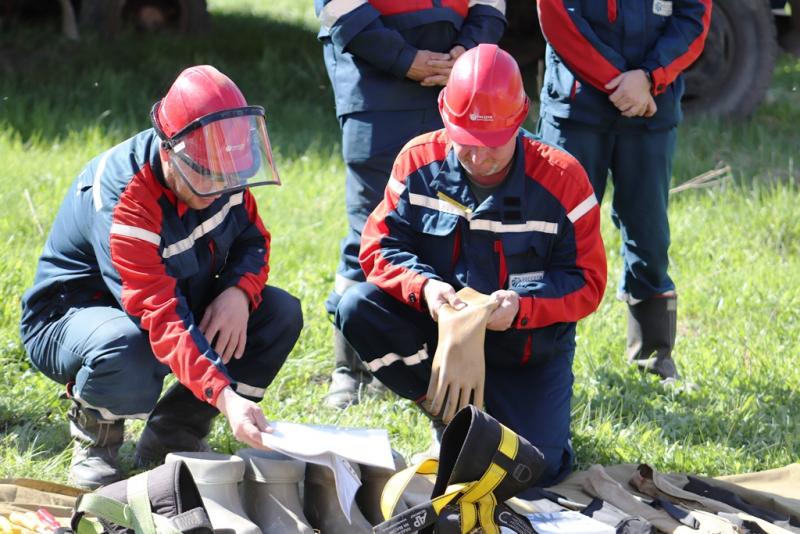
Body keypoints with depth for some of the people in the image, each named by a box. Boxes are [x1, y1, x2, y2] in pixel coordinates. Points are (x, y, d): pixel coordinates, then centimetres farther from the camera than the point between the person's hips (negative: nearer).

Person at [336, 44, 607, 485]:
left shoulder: (561, 178, -15)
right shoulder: (420, 161, -9)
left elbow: (586, 282, -14)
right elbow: (379, 246, -8)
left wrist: (523, 306, -32)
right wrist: (424, 287, -30)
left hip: (530, 345, -2)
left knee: (537, 469, -19)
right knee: (358, 308, -25)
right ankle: (452, 415, -6)